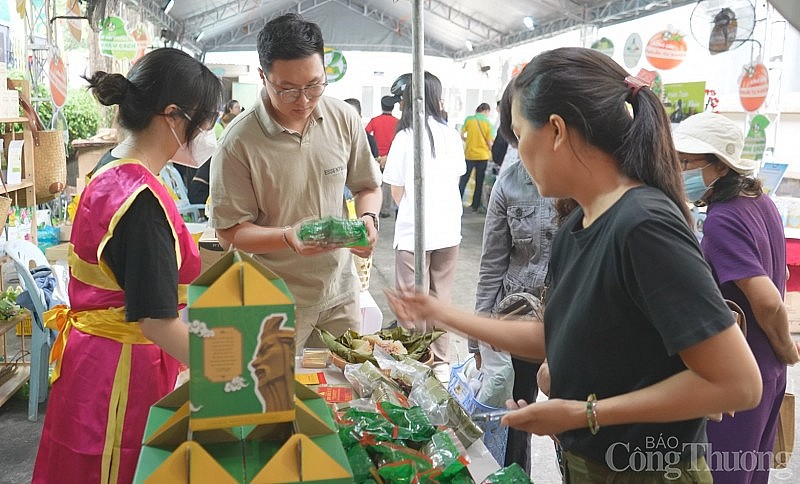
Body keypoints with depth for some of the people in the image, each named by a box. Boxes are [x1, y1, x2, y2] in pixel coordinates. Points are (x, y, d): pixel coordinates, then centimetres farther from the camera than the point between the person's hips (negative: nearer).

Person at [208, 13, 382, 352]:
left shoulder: (344, 118, -4)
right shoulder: (238, 142, -17)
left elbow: (367, 186, 9)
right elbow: (230, 231, -12)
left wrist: (367, 219, -12)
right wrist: (288, 237, -28)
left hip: (339, 292, 4)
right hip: (276, 303, -3)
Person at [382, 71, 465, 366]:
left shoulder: (405, 137, -10)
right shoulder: (451, 136, -1)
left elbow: (396, 193, -5)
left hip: (413, 231, -4)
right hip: (448, 230, 4)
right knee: (441, 298, 16)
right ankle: (441, 362, 25)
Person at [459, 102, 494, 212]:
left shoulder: (468, 119, -4)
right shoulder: (488, 123, -5)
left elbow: (461, 135, -3)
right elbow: (490, 142, -6)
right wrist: (492, 153, 12)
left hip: (469, 154, 0)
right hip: (483, 155, 0)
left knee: (463, 180, 10)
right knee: (479, 182, 10)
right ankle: (475, 205, 14)